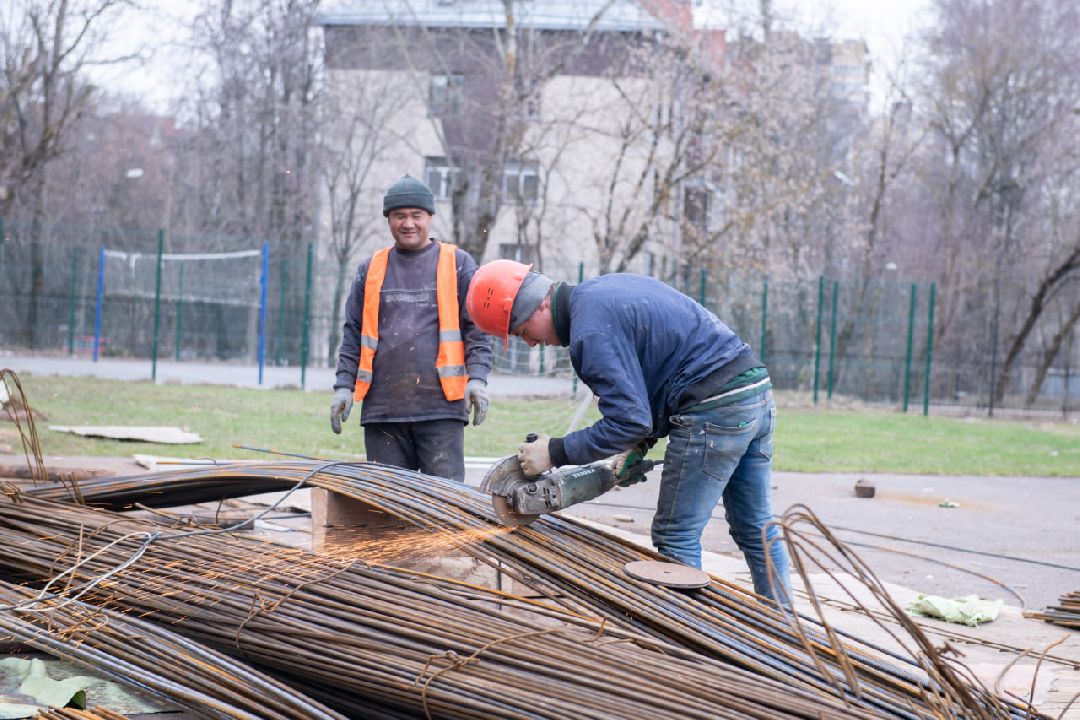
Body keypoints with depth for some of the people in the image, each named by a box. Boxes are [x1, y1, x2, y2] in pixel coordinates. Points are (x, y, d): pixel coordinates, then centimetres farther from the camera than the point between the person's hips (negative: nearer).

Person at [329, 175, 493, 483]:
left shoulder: (458, 263, 8)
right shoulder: (371, 269, 16)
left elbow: (477, 327, 5)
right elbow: (353, 333, 17)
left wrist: (477, 377, -7)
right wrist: (344, 385, 7)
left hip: (441, 406, -3)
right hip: (382, 407, 3)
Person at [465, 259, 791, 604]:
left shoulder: (591, 331, -15)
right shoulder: (605, 288, 16)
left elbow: (628, 420, -19)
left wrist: (555, 453, -10)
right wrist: (641, 443, 16)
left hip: (715, 412, -10)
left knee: (675, 537, 1)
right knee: (756, 531, 17)